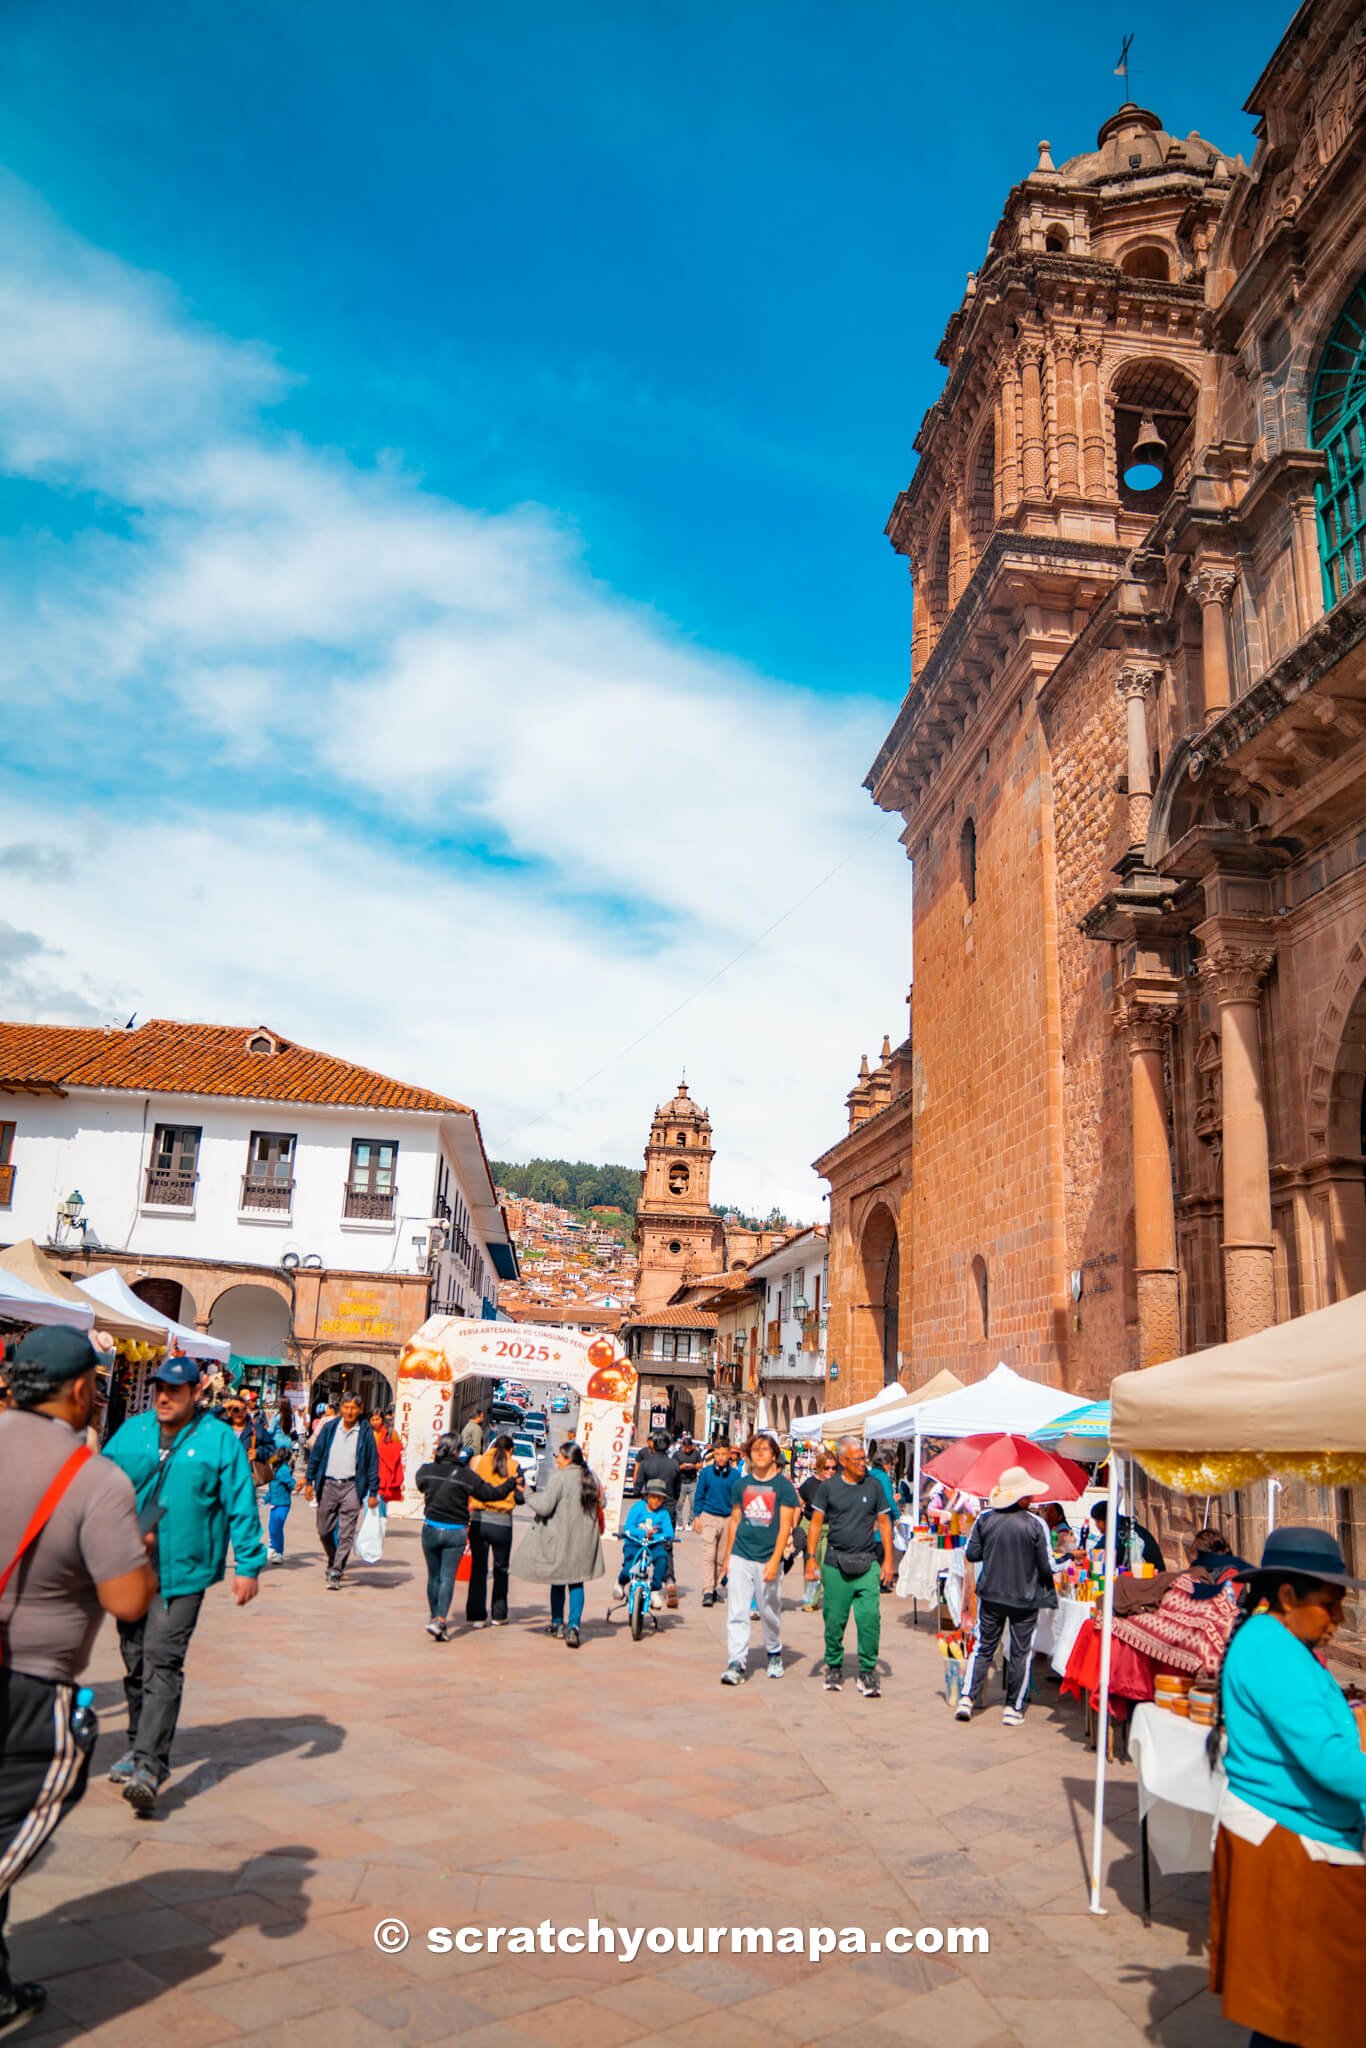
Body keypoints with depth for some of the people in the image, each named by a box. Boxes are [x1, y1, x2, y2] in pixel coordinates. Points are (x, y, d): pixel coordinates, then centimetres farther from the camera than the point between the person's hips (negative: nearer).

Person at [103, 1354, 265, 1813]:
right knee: (135, 1663, 16)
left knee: (163, 1664, -11)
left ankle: (149, 1767, -8)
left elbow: (241, 1507, -4)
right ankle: (140, 1745, 34)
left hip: (183, 1572, -4)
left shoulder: (220, 1439, -6)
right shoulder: (131, 1432, 4)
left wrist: (248, 1564, -6)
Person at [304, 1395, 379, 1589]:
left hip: (352, 1486, -2)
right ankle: (333, 1561, 34)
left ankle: (336, 1574, -2)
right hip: (328, 1484, 2)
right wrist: (309, 1481, 2)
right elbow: (315, 1454, 8)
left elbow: (373, 1462, 1)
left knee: (346, 1533, -6)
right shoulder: (330, 1428, 3)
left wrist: (373, 1492, -2)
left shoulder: (365, 1432, -1)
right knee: (324, 1530, 9)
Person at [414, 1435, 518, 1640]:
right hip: (455, 1532, -3)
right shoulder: (466, 1475, -11)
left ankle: (435, 1617, 29)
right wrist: (512, 1483, 11)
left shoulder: (426, 1471, -4)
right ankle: (440, 1620, -10)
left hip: (431, 1529, 3)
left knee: (434, 1576, 17)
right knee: (448, 1577, 1)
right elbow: (491, 1493, -4)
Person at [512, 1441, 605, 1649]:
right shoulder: (591, 1478, 4)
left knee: (558, 1581, 13)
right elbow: (601, 1504, 12)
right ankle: (573, 1626, -4)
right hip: (584, 1539, 4)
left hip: (561, 1538, -4)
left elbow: (544, 1507, -15)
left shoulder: (559, 1478, -15)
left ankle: (558, 1623, 24)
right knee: (576, 1582, 8)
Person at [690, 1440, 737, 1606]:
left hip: (728, 1518, 2)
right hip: (709, 1517, -2)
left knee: (721, 1558, 7)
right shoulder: (706, 1472, 0)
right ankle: (707, 1592, -11)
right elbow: (699, 1496, 5)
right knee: (708, 1555, -10)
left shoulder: (734, 1475, 2)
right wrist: (697, 1516, 0)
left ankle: (714, 1587, 21)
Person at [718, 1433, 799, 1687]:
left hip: (768, 1559, -2)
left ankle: (775, 1654, 32)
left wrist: (774, 1560, -16)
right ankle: (736, 1664, -1)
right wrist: (728, 1555, 14)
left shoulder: (783, 1486, -4)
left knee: (770, 1611, 9)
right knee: (737, 1612, -3)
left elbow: (785, 1526, -8)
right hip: (741, 1557, 3)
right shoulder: (741, 1484, 8)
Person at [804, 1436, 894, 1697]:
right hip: (835, 1564, 0)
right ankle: (834, 1667, 24)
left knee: (870, 1618, -9)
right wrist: (811, 1558, -3)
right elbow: (816, 1523, 4)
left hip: (867, 1564, 1)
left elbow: (884, 1523, 10)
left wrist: (887, 1560, 5)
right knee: (834, 1620, 5)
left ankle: (868, 1671, 3)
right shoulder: (828, 1487, 1)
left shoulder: (873, 1486, 5)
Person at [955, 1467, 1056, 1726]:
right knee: (1020, 1653, 11)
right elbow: (1047, 1567, -11)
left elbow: (971, 1554, 0)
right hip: (1025, 1599, -2)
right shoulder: (1036, 1525, -15)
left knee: (983, 1648, 14)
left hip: (991, 1595, 3)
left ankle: (967, 1697, 8)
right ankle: (1014, 1708, 16)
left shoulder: (985, 1519, -6)